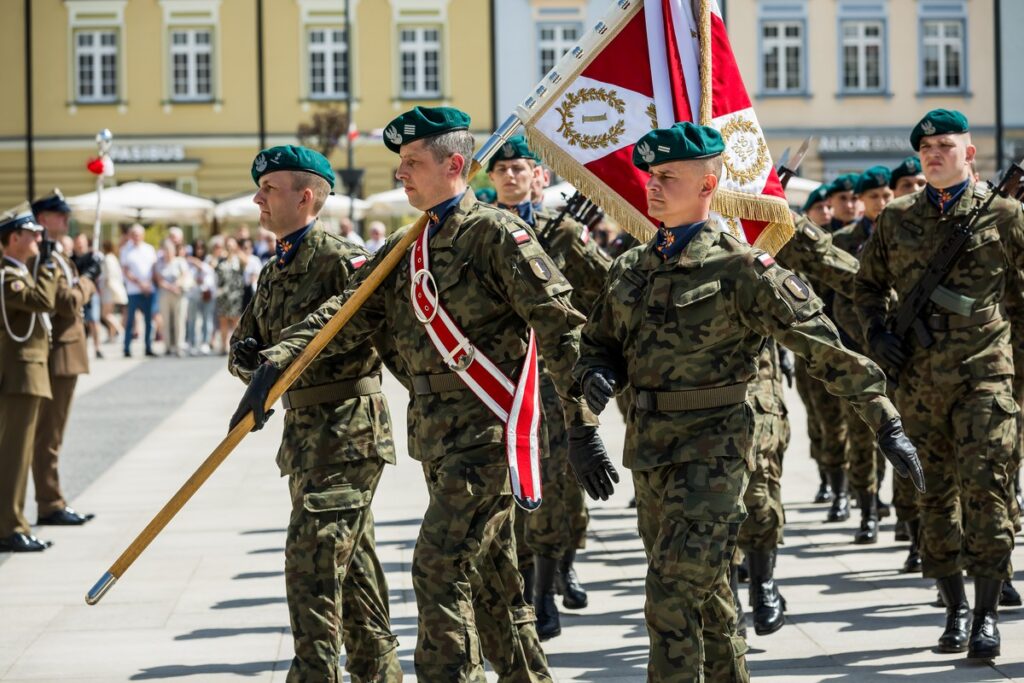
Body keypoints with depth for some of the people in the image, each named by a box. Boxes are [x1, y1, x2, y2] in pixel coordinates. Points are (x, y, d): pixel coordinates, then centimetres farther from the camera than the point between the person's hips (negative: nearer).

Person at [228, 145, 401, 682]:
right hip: (303, 430, 9)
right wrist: (248, 357, -7)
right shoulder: (273, 272, 16)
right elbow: (246, 342, 18)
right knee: (351, 561, 14)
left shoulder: (341, 260, -12)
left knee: (313, 558, -13)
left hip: (346, 428, -9)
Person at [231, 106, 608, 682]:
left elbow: (560, 325, -12)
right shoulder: (405, 249, 15)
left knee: (440, 568, -12)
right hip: (438, 439, 8)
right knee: (490, 578, 13)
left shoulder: (497, 233, -9)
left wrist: (584, 428, -15)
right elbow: (349, 313, 8)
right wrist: (277, 362, -7)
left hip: (486, 433, -8)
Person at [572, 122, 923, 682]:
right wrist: (595, 376, -5)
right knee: (704, 595, 17)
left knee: (672, 599, -14)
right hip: (648, 447, 7)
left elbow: (823, 346, -10)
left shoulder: (741, 269, -10)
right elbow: (597, 344, 20)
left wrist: (885, 422, -11)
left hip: (711, 448, -7)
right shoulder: (630, 268, 9)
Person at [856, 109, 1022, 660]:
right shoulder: (896, 219, 11)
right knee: (935, 493, 7)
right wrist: (876, 332, 4)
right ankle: (955, 609, 18)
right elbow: (868, 285, 20)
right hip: (918, 377, 3)